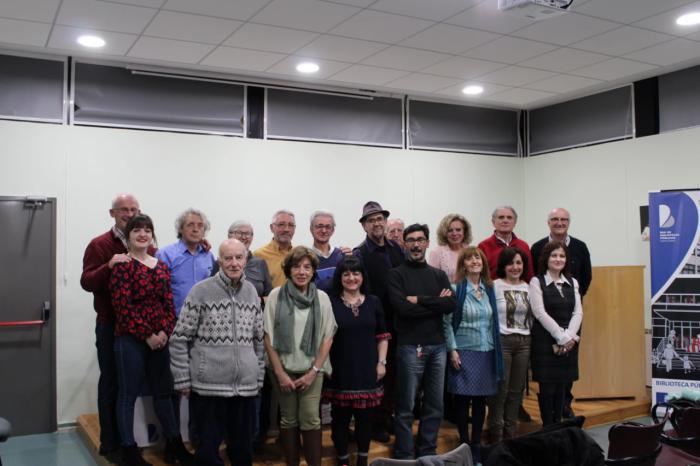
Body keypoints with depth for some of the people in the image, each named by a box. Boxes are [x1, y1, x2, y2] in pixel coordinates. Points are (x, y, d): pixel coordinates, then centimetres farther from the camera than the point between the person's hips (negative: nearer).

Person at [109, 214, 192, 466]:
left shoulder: (161, 265, 11)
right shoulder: (122, 265, -7)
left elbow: (169, 303, 8)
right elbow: (123, 306, -14)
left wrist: (165, 331, -7)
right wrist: (147, 335, -15)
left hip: (160, 338, 6)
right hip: (130, 339, -6)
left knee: (163, 391, 14)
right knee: (129, 394, 3)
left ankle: (174, 444, 25)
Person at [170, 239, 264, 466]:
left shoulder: (252, 292, 8)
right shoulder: (200, 291, -7)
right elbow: (179, 339, -5)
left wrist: (259, 376, 13)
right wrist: (183, 380, -6)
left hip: (246, 385, 4)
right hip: (209, 385, -4)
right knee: (209, 447, 6)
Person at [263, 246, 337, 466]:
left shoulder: (322, 298, 0)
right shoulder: (275, 296, -4)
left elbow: (327, 337, 1)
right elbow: (268, 337, -3)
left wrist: (314, 371, -5)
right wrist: (280, 373, -6)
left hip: (312, 369, 0)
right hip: (283, 368, 0)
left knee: (311, 420, -4)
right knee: (288, 420, 7)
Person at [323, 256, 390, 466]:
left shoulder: (373, 302, 6)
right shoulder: (330, 303, -3)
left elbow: (382, 336, 11)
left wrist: (382, 362, 3)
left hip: (367, 370, 3)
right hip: (340, 370, -2)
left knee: (365, 417, 10)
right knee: (340, 417, 6)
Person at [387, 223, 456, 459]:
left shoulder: (439, 275, 12)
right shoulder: (396, 274, -1)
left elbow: (452, 305, -5)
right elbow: (403, 308, -16)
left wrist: (420, 300, -12)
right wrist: (436, 303, -10)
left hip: (437, 346, 5)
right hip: (410, 347, -4)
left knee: (435, 406, 12)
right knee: (406, 407, 3)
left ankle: (428, 453, 26)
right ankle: (404, 456, 15)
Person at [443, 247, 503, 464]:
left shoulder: (489, 289, 10)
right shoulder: (456, 289, -5)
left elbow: (493, 322, 14)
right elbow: (447, 322, -7)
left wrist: (496, 350, 10)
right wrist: (452, 350, -13)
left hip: (487, 352, 5)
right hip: (464, 352, -4)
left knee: (481, 399, 9)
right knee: (463, 399, 1)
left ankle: (477, 444, 21)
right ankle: (464, 444, 15)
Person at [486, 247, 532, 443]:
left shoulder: (528, 288, 10)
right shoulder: (494, 286, -6)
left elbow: (532, 317, 16)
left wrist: (527, 336, 9)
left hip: (524, 342, 5)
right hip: (502, 341, -5)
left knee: (516, 390, 10)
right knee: (500, 390, -1)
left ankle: (511, 434, 21)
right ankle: (496, 435, 10)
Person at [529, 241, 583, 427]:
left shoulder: (572, 282, 12)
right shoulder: (536, 282, -3)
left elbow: (578, 312, 4)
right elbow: (540, 313, -11)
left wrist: (570, 336, -11)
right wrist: (561, 337, -14)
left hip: (569, 341, 5)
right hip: (545, 340, -4)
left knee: (561, 386, 9)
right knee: (547, 387, -1)